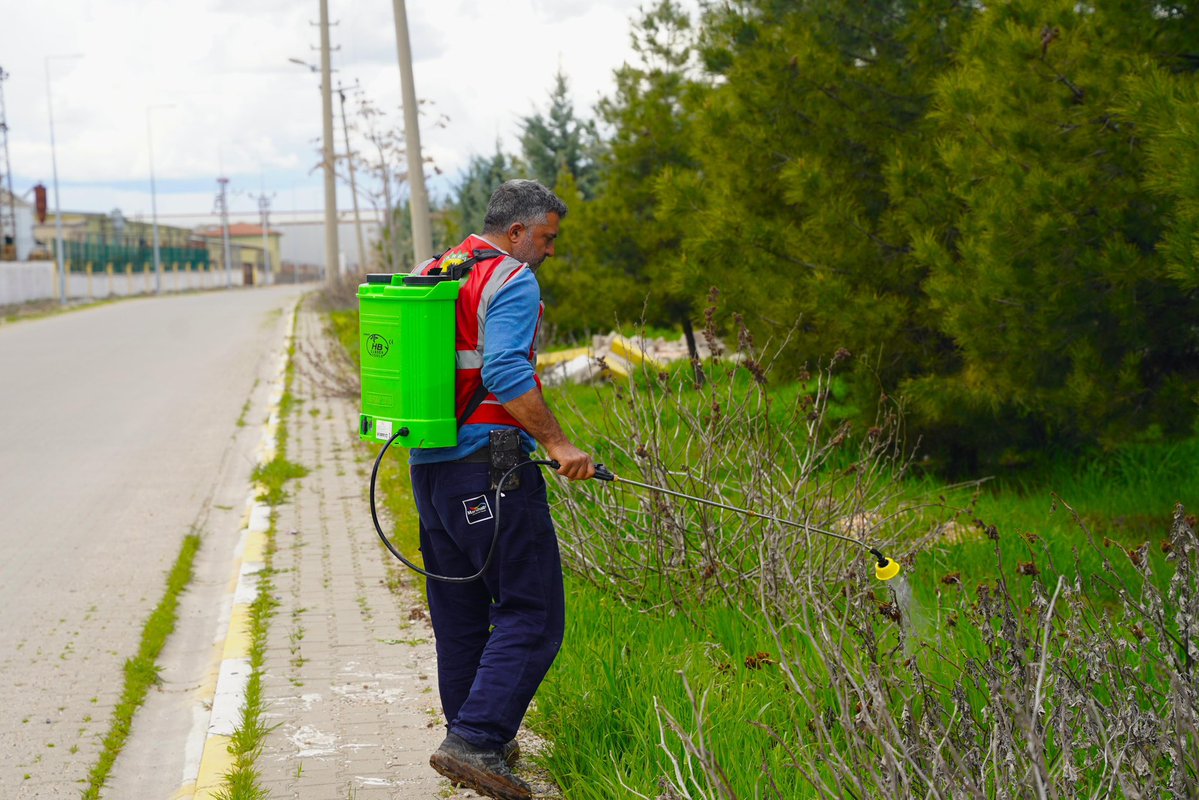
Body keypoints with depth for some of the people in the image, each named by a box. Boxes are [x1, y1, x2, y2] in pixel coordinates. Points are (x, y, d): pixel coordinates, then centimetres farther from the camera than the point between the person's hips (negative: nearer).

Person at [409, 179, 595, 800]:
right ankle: (474, 742, -16)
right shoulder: (512, 282, -10)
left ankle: (480, 741, 24)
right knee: (530, 615, -7)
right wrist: (558, 445, -23)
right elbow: (505, 372, -23)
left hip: (427, 464, 9)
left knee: (460, 614, 16)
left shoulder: (428, 274, 16)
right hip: (489, 465, -9)